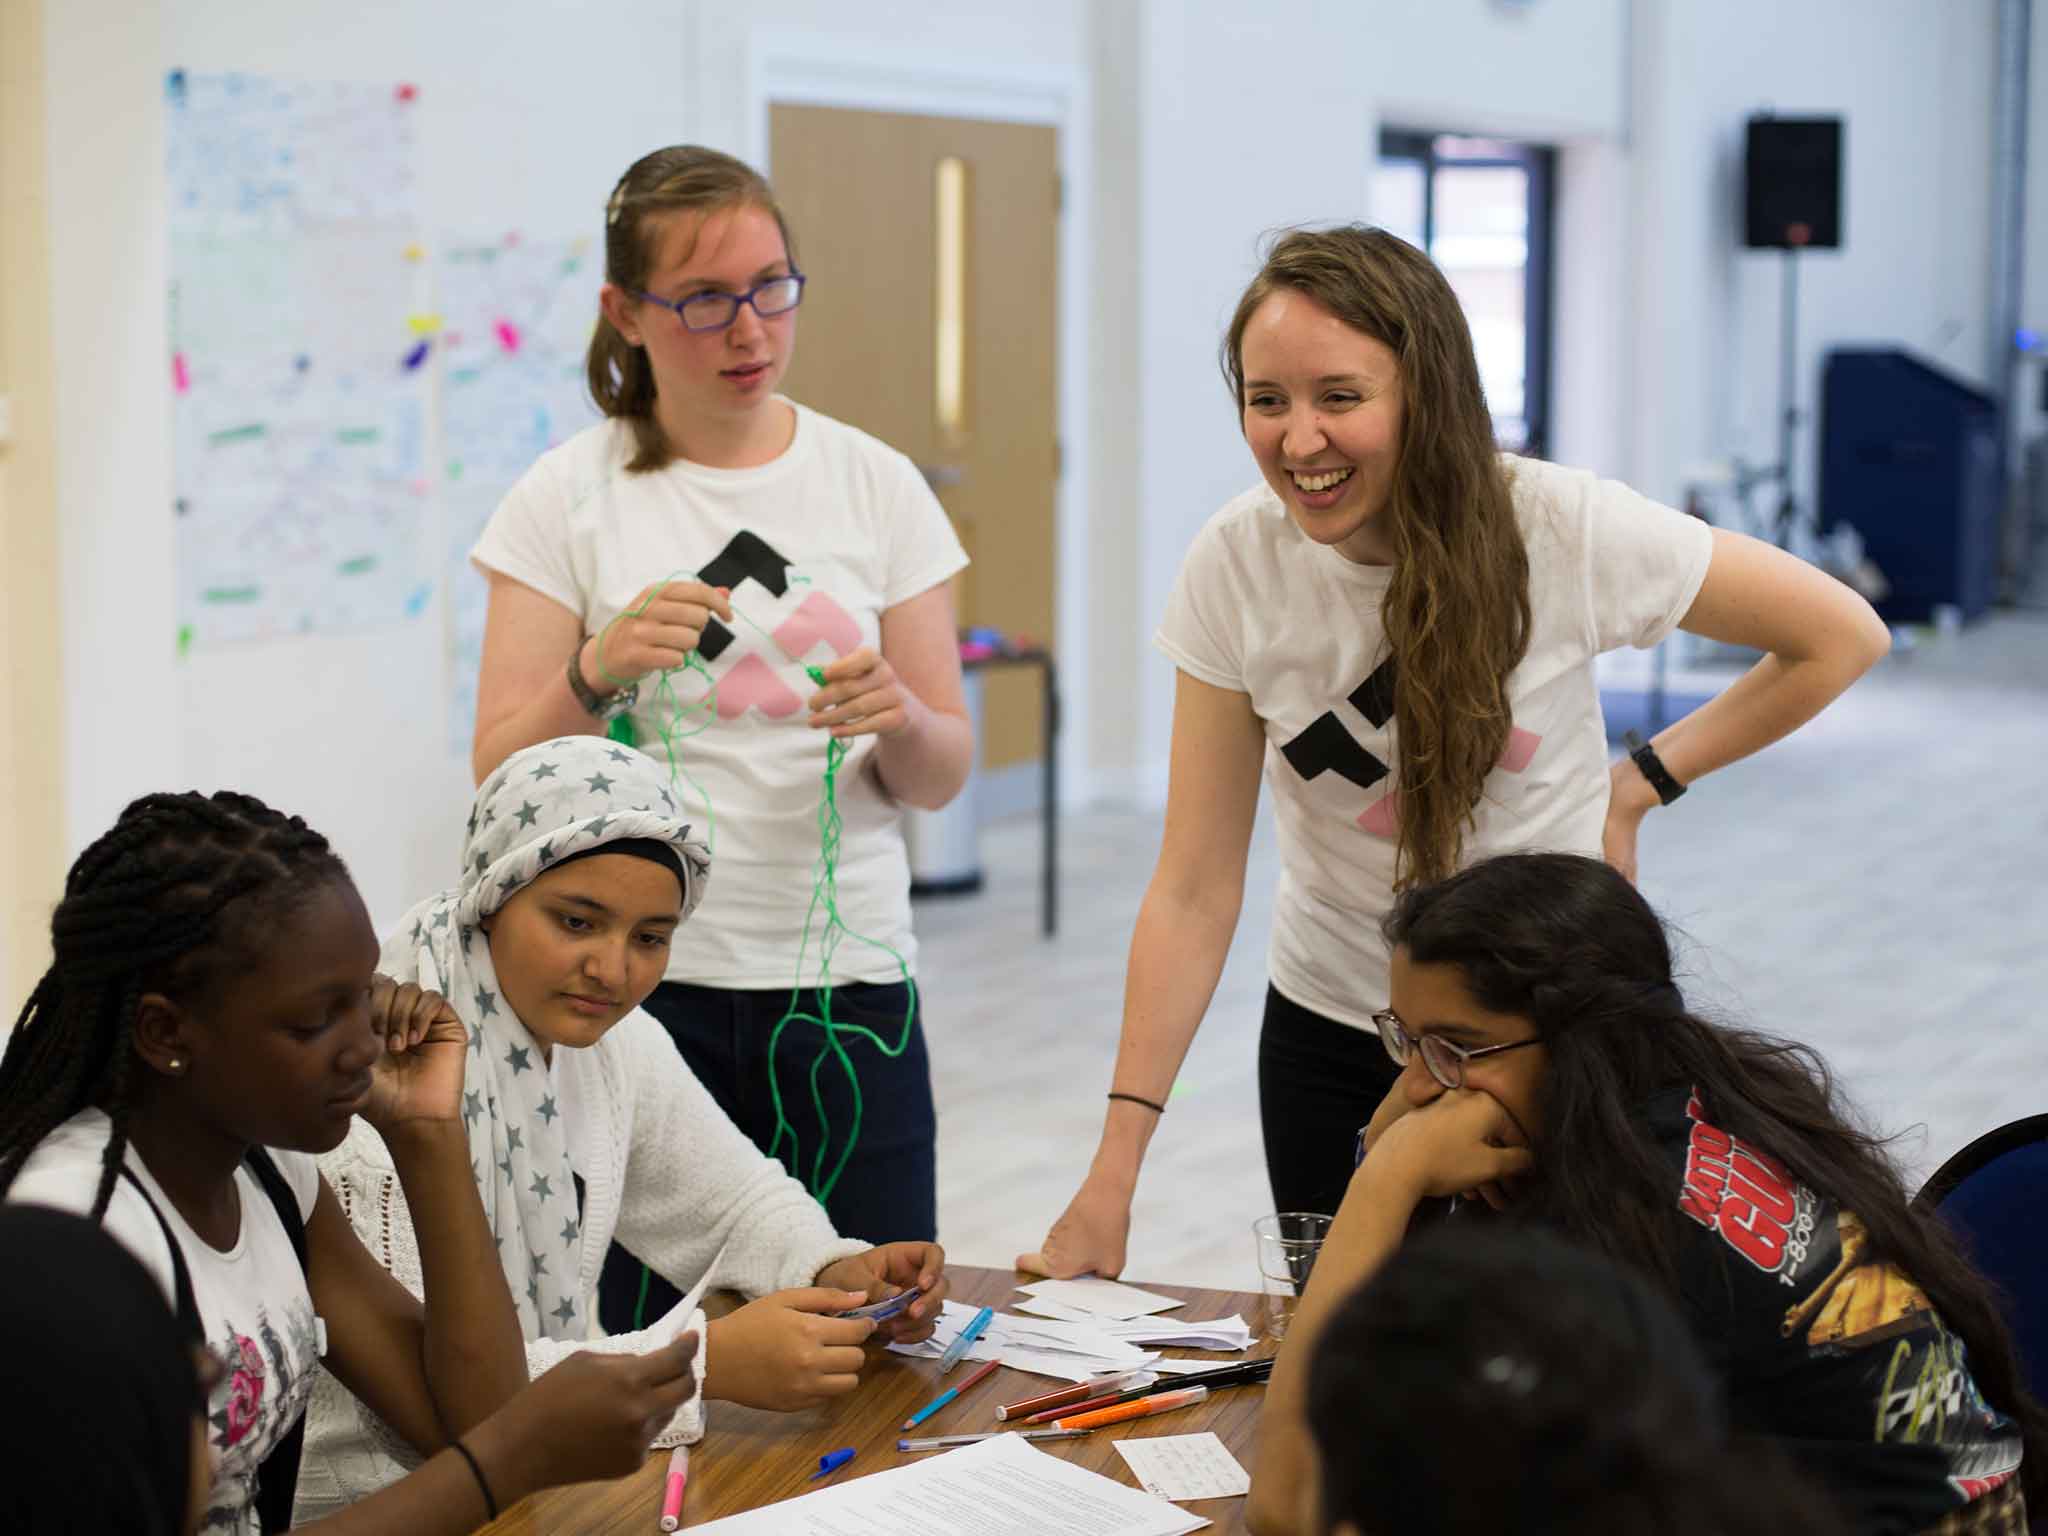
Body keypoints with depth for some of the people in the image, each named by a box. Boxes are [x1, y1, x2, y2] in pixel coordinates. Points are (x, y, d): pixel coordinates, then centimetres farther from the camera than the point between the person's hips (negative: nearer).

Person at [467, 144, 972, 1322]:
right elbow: (502, 777, -1)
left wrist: (897, 720, -14)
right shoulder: (568, 499, 1)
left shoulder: (877, 485, 6)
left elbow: (945, 776, 8)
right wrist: (596, 676, -19)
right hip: (641, 984, -2)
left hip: (846, 975, 2)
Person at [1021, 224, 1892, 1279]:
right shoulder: (1235, 567, -14)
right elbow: (1194, 892, -13)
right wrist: (1113, 1174, -17)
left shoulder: (1561, 530, -20)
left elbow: (1843, 638, -7)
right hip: (1331, 1027, 2)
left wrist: (1639, 784, -10)